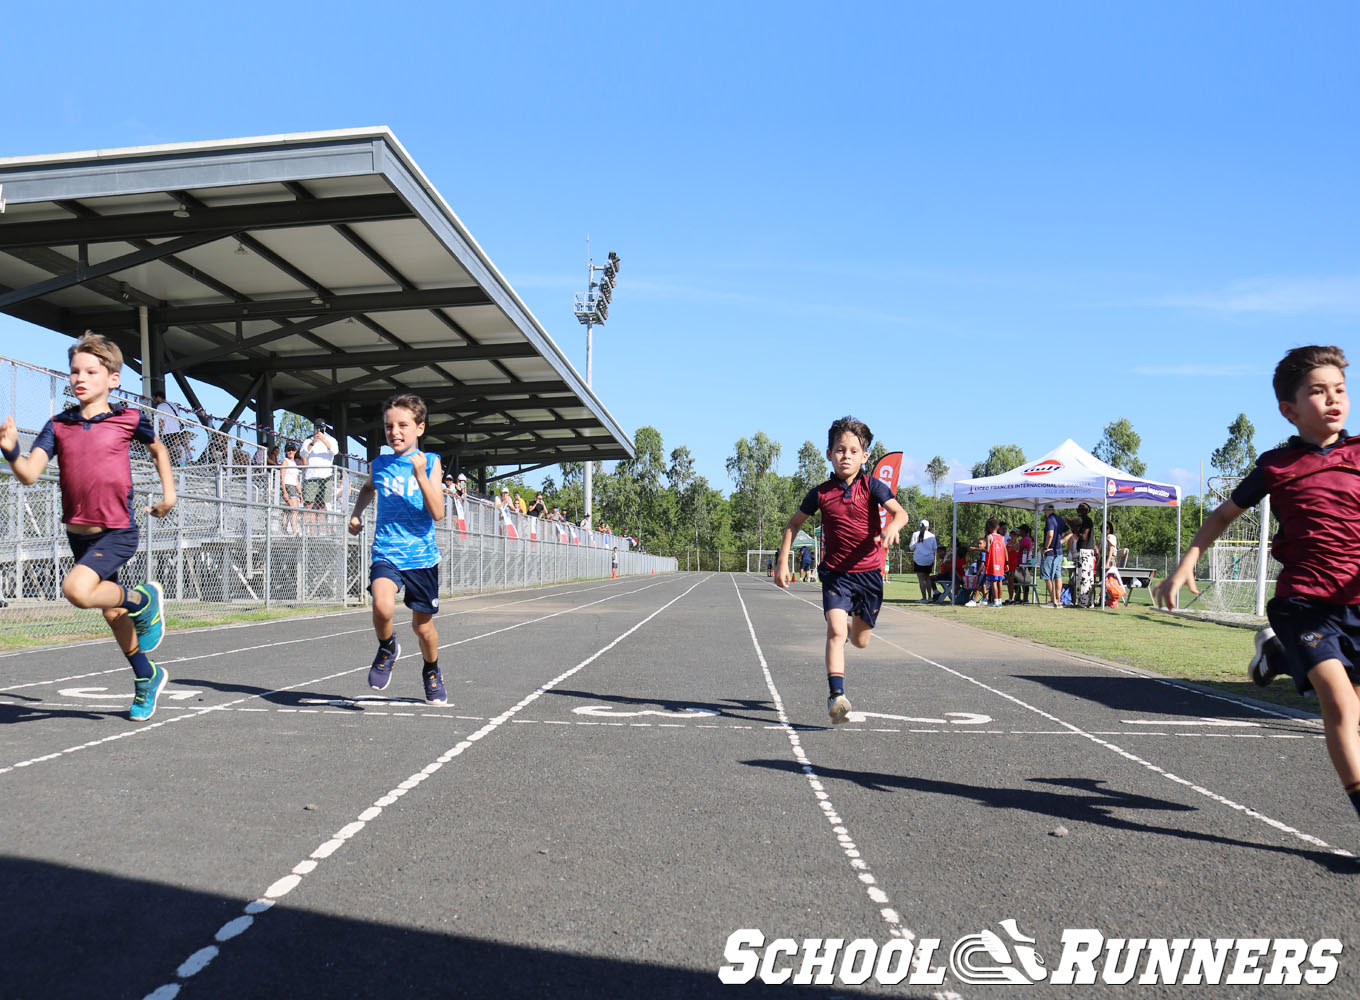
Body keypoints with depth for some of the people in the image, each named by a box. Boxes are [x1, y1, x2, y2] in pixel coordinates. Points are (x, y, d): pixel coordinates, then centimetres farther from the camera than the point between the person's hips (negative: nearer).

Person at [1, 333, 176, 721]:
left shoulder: (128, 419, -6)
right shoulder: (58, 425, 1)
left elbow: (157, 448, 15)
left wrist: (168, 492, 9)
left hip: (117, 532, -5)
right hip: (78, 532, 5)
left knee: (77, 590, -29)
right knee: (111, 611, 17)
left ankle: (142, 600, 0)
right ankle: (146, 677, 36)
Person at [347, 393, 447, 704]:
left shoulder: (430, 462, -3)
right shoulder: (380, 464, 6)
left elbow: (438, 513, -13)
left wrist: (420, 475, -21)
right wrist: (356, 514, 16)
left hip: (422, 556, -1)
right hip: (386, 553, 1)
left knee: (423, 626, 10)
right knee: (383, 606, -28)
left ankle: (431, 672, 40)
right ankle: (387, 649, 5)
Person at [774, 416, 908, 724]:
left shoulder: (872, 486, -6)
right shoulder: (821, 493, -3)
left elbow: (900, 512, -20)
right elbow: (794, 523, 9)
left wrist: (892, 527, -43)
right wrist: (782, 561, 5)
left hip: (869, 572, 1)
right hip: (835, 572, -1)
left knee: (861, 641, 14)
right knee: (836, 631, -21)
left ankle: (853, 626, 53)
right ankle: (836, 696, -24)